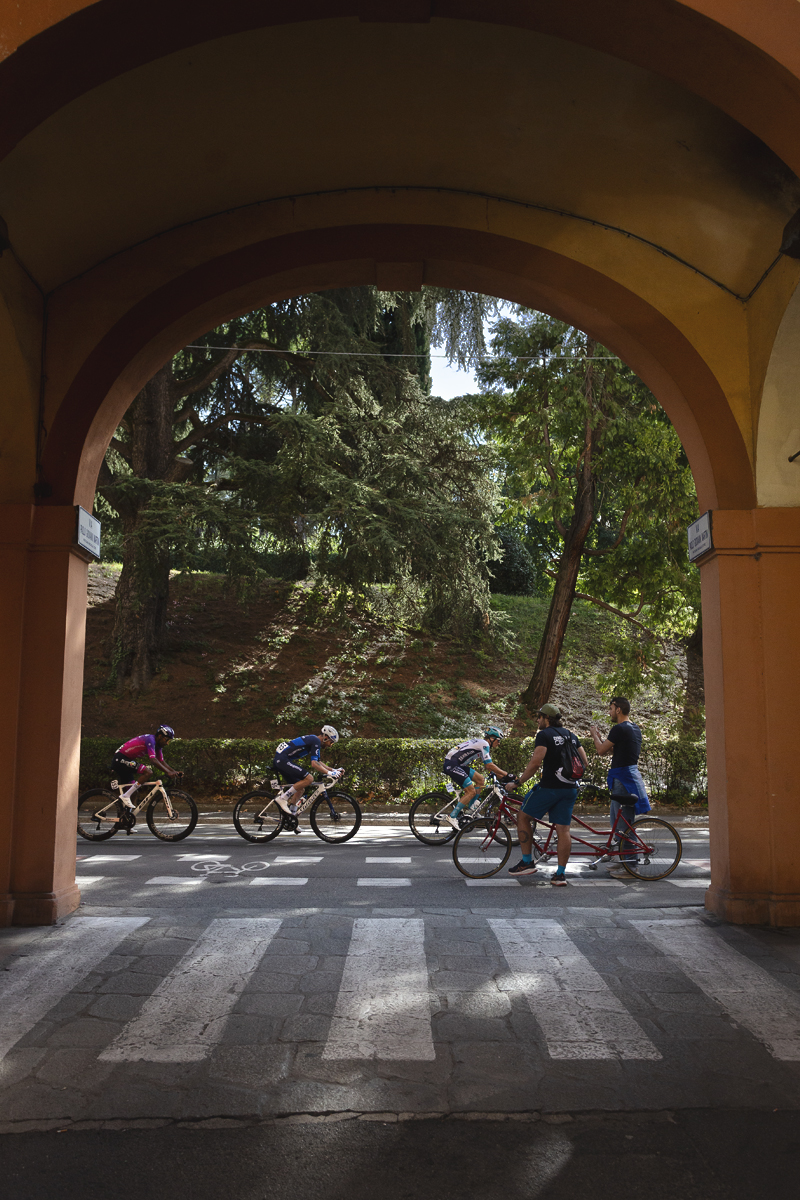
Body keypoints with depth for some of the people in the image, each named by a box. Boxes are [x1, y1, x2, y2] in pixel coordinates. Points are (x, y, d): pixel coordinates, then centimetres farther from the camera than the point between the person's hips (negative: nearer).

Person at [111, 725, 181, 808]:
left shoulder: (157, 745, 10)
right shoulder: (150, 739, -19)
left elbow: (162, 761, 13)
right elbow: (153, 759, -29)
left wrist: (174, 771, 0)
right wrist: (168, 772, -33)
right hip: (120, 758, -10)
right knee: (148, 772, -22)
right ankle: (126, 796, -18)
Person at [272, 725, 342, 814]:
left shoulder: (313, 739, 20)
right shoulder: (316, 741, -10)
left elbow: (318, 762, 26)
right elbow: (314, 764, -19)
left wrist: (333, 769, 18)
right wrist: (329, 773, -16)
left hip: (278, 760, 11)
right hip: (283, 759, -11)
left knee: (300, 788, 13)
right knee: (308, 778, -18)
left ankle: (291, 815, 13)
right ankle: (283, 798, -14)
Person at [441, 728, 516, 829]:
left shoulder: (479, 743, 21)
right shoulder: (484, 744, -9)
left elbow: (488, 766, 24)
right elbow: (489, 765, -14)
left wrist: (501, 776, 17)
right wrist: (506, 774, -10)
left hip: (457, 765, 10)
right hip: (451, 765, -10)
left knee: (481, 780, 11)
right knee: (471, 791, -12)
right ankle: (452, 817, -9)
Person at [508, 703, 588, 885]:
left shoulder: (544, 735, -7)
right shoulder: (570, 735, 15)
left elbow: (536, 762, -16)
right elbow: (584, 761, 16)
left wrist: (518, 782, -9)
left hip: (549, 786, -7)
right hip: (570, 789, 7)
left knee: (523, 817, 10)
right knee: (563, 829, 6)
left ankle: (527, 862, 10)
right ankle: (561, 874, 5)